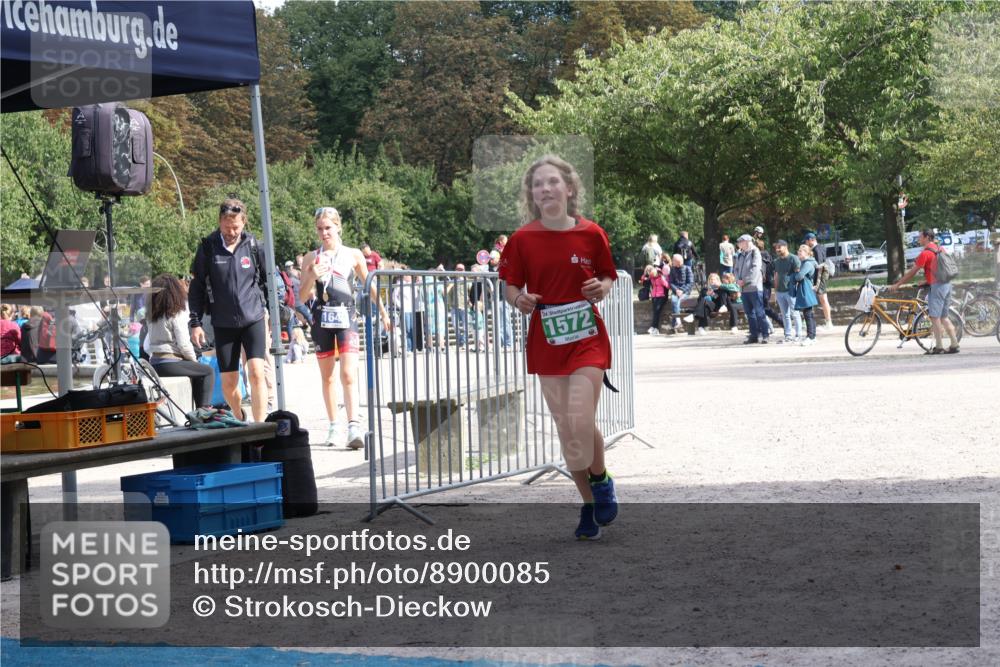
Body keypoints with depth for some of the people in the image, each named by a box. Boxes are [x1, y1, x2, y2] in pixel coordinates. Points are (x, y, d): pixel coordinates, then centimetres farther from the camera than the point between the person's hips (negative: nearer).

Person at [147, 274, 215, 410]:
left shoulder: (153, 315, 9)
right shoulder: (176, 314, -12)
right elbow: (184, 344, -15)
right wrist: (194, 359, 3)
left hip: (154, 363, 8)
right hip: (170, 365, -8)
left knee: (195, 370, 27)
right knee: (207, 371, 7)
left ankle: (197, 409, 24)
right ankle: (204, 409, 1)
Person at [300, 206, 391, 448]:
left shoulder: (353, 255, 4)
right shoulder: (311, 258, 6)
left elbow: (369, 285, 15)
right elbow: (302, 296, 4)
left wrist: (383, 313, 18)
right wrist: (312, 277, -14)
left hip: (346, 317, -2)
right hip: (321, 318, 2)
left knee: (348, 374, -14)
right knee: (327, 376, 9)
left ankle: (354, 426, -21)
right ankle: (334, 426, 17)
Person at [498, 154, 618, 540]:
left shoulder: (591, 234, -3)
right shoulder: (522, 239, -3)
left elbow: (608, 276, 11)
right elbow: (509, 287, 6)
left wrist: (602, 288, -12)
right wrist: (519, 300, -16)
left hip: (587, 339, -2)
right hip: (546, 344, 2)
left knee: (581, 422, -15)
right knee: (566, 430, 5)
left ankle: (601, 480, 16)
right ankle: (589, 506, 20)